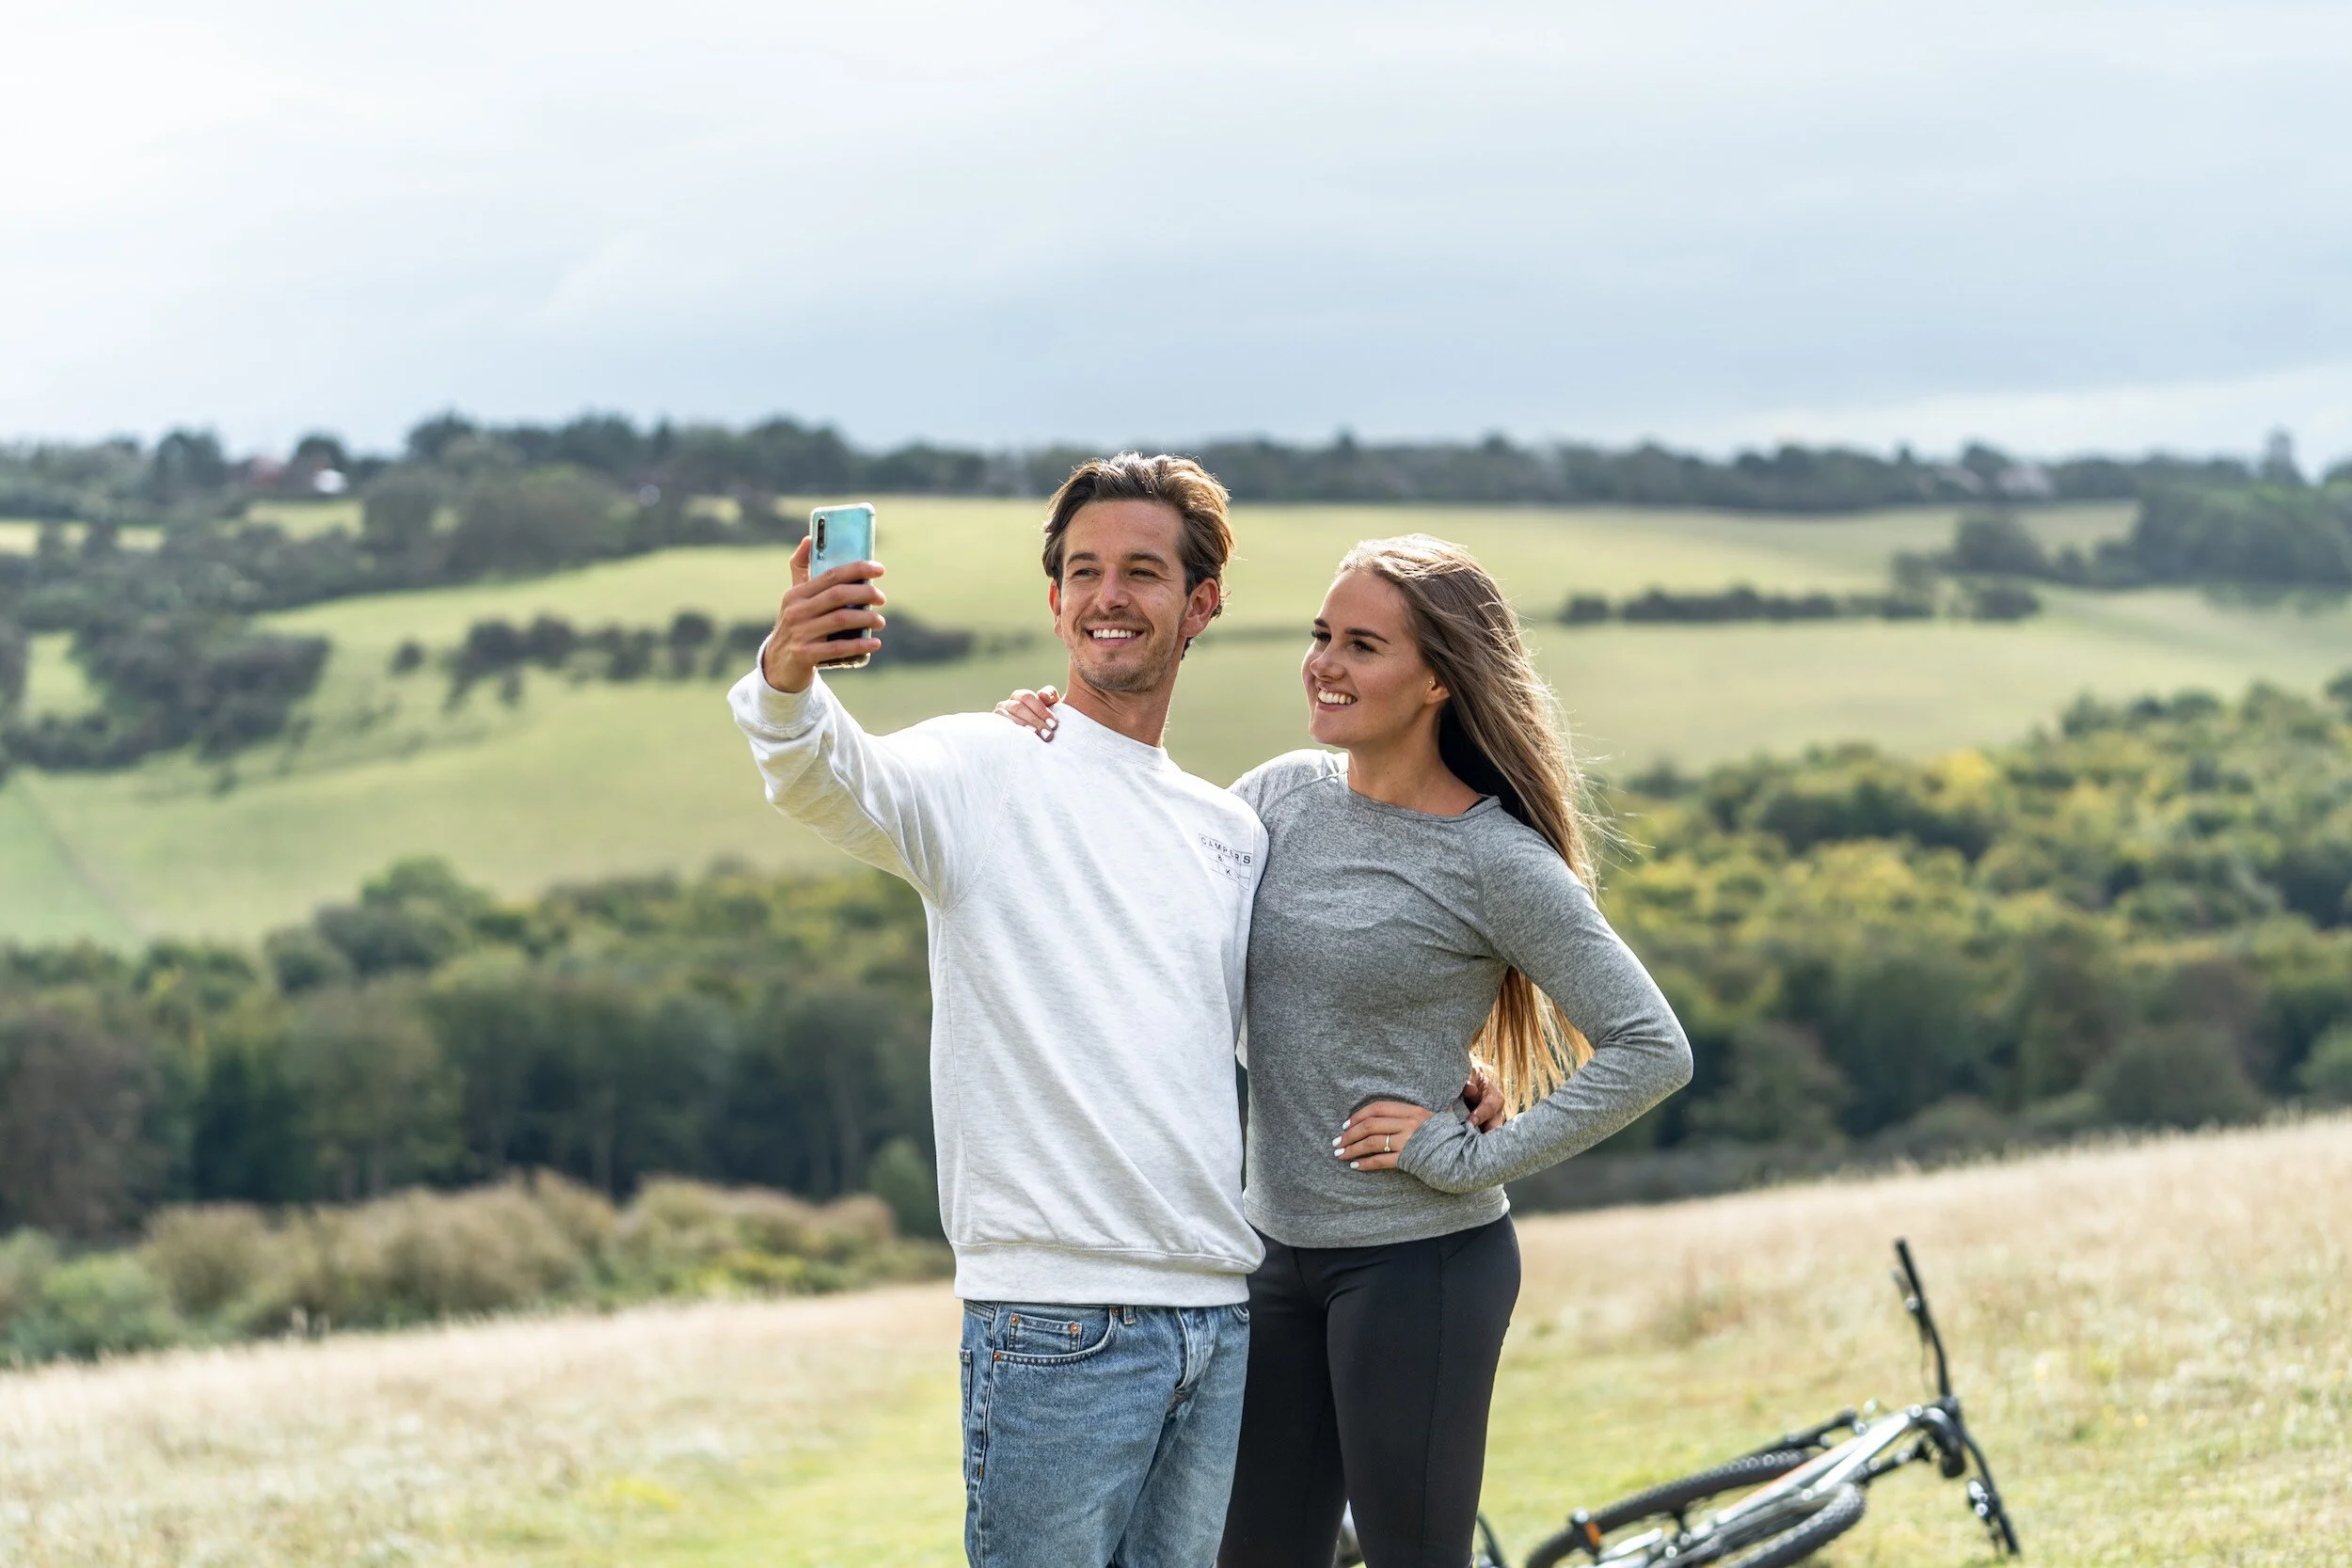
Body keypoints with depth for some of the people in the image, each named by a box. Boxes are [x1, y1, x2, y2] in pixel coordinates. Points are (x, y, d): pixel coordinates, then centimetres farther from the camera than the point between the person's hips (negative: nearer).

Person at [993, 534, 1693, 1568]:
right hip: (1278, 1248, 6)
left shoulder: (1496, 862, -12)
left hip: (1419, 1260, -6)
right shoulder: (1285, 795, 4)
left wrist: (1476, 1155, -14)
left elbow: (1652, 1049, -13)